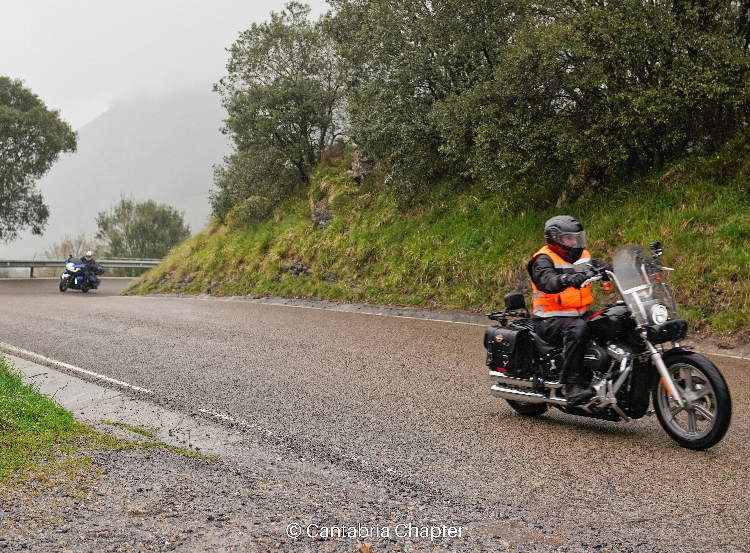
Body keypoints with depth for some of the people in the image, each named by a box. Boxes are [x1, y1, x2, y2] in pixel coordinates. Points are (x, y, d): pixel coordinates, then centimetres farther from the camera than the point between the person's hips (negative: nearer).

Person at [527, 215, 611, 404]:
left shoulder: (583, 256, 16)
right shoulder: (544, 260, -7)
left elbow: (602, 267, 2)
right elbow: (547, 281, -28)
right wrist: (567, 279, -49)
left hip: (580, 315, 7)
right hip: (550, 320, -7)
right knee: (577, 328, -37)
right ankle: (572, 385, -37)